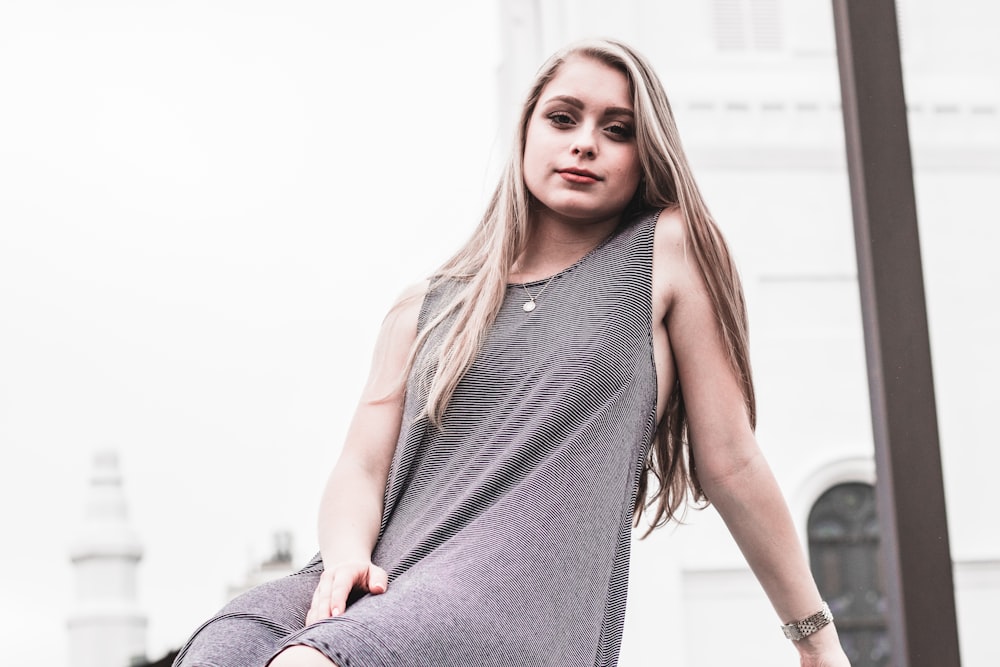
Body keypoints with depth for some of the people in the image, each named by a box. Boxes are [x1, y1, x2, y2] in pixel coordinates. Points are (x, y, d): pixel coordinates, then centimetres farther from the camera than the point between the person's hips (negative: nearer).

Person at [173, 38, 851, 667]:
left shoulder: (666, 253, 11)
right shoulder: (424, 312, 22)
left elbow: (731, 461, 12)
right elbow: (361, 469, 14)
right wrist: (348, 553, -9)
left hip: (527, 593, -4)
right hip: (383, 591, 4)